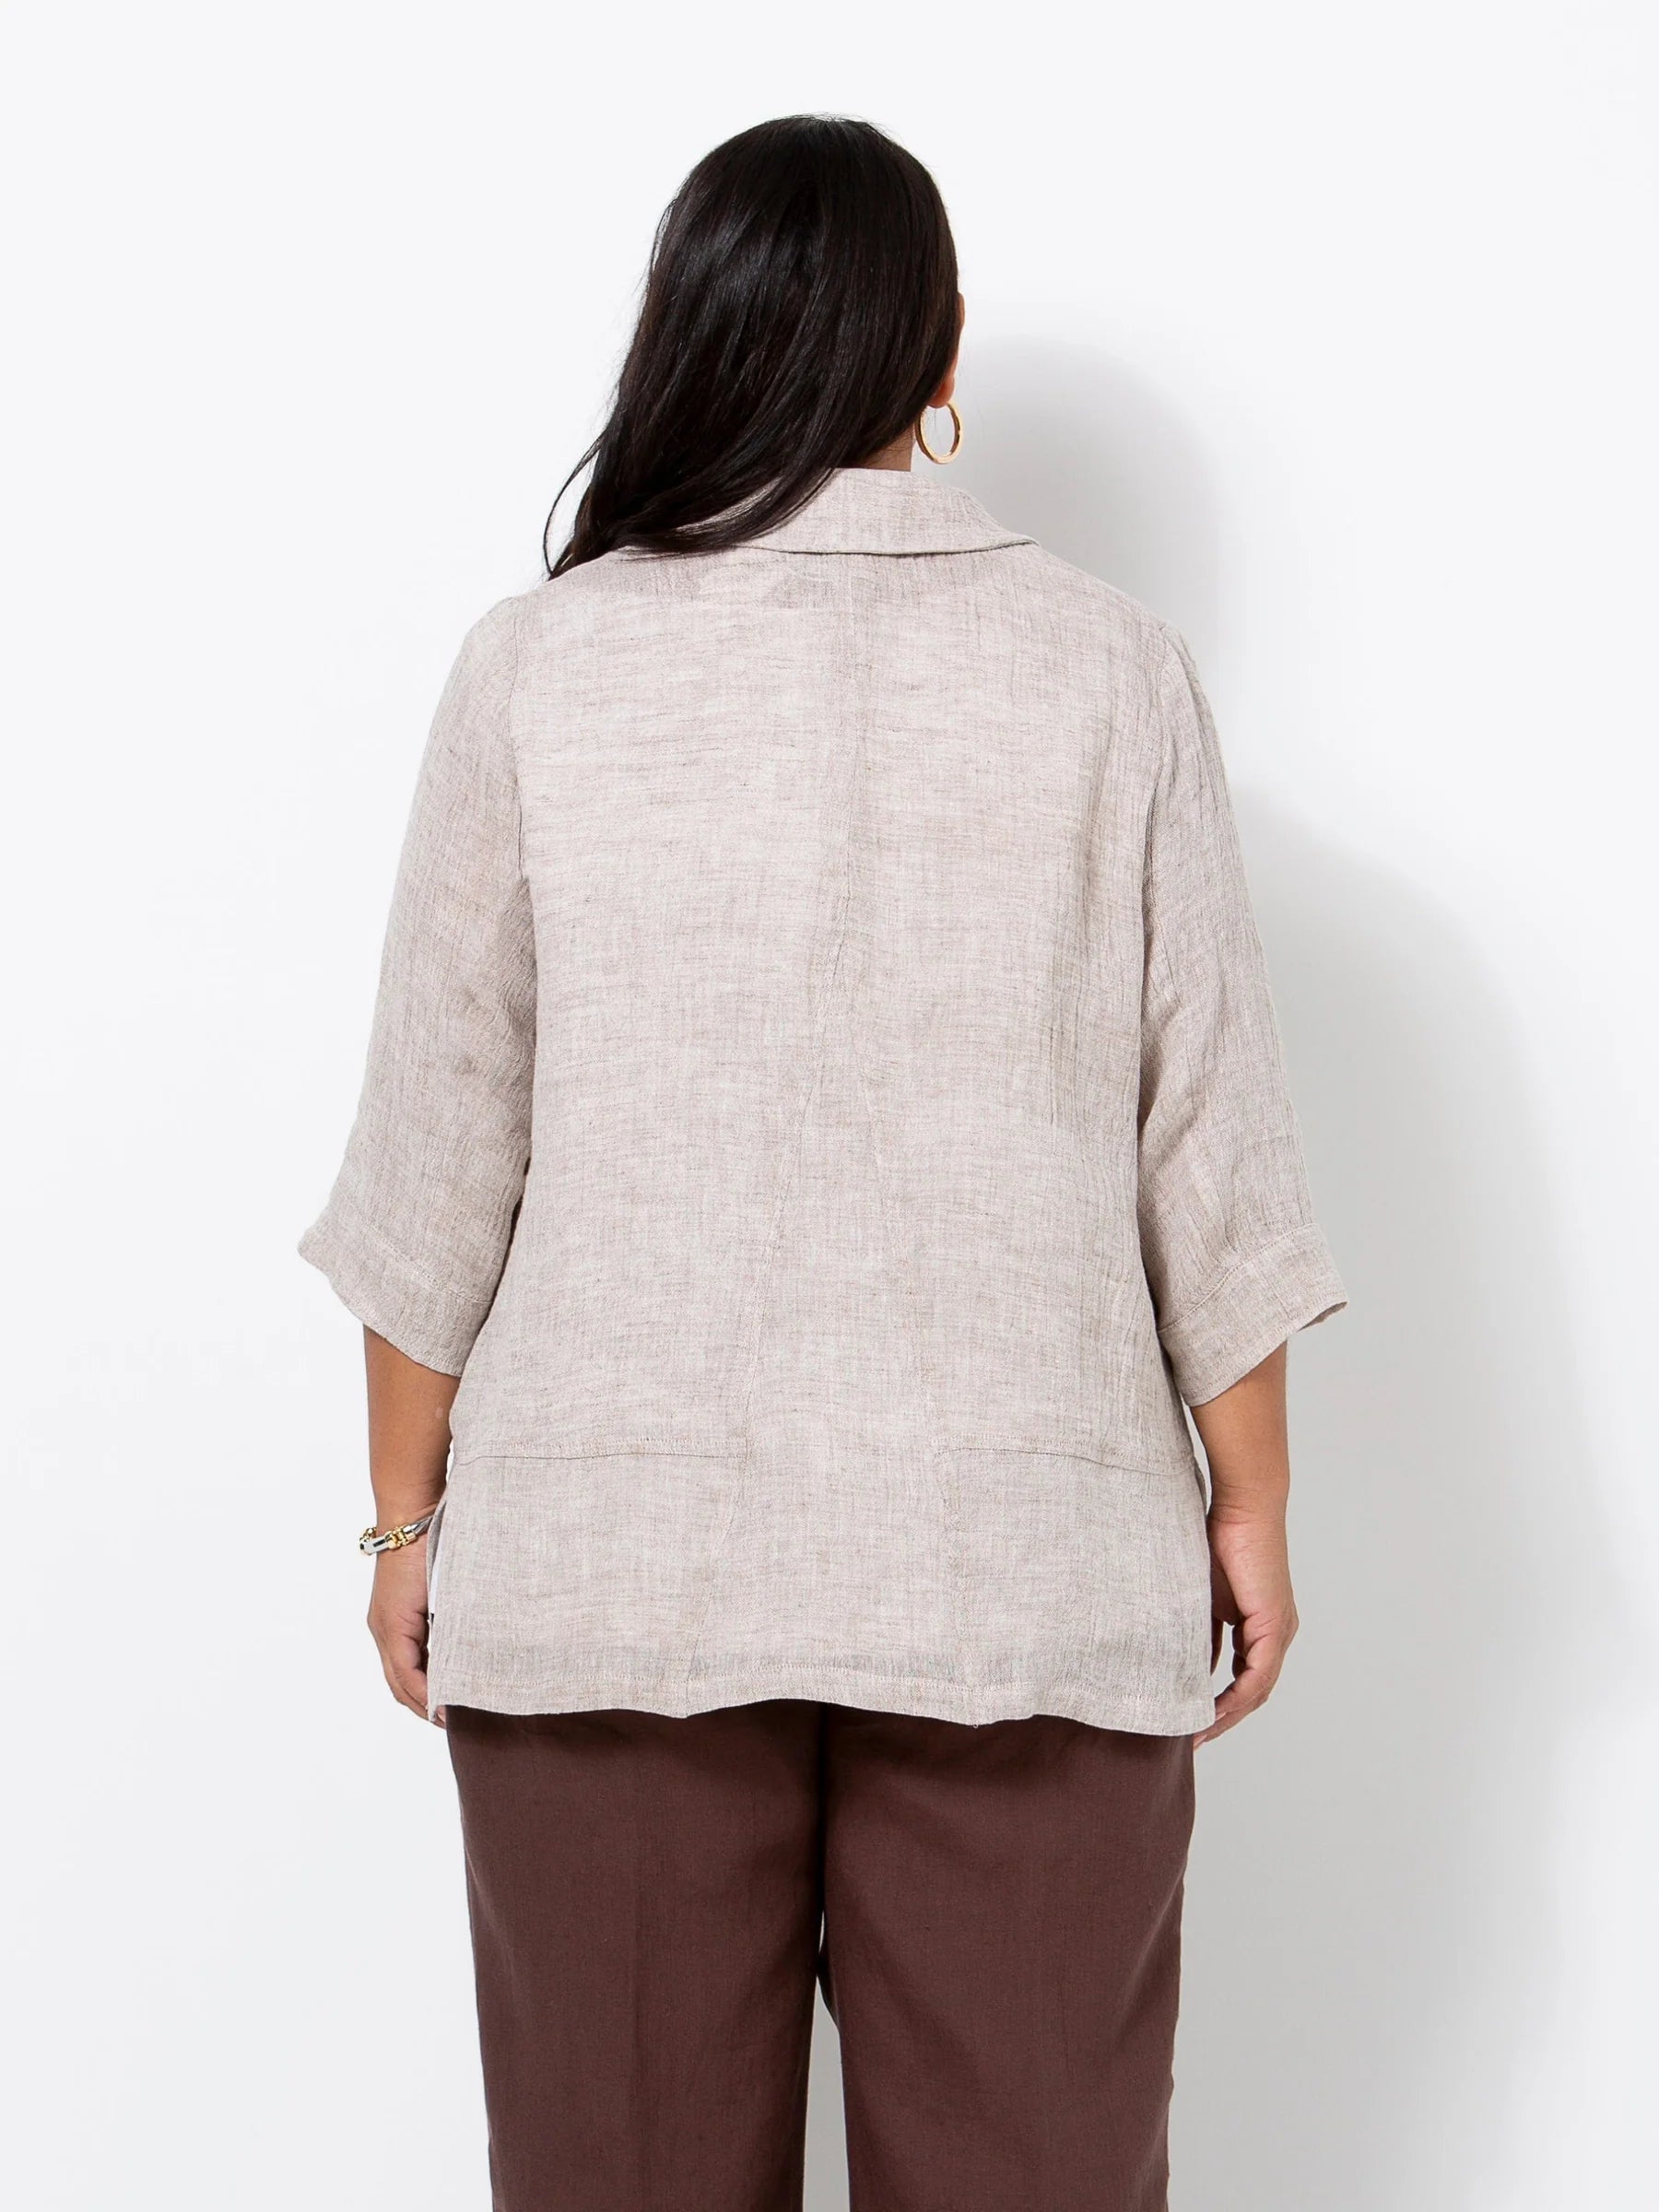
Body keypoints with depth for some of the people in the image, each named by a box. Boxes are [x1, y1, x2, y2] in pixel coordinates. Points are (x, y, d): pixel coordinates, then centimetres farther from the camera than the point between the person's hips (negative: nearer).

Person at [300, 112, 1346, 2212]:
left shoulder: (535, 666, -2)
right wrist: (1249, 1502, 10)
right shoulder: (1107, 665, -1)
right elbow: (1206, 1130, 0)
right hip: (1020, 1563, 0)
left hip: (616, 1556, 0)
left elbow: (443, 1138, 1)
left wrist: (410, 1507, 11)